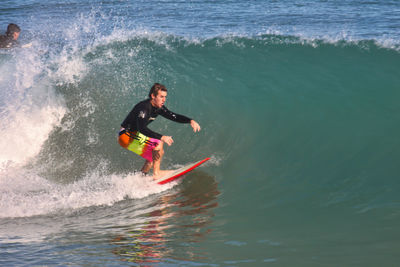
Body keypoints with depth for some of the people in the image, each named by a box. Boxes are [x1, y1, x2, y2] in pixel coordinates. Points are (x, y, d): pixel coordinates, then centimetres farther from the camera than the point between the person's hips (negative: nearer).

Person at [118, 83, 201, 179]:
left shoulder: (159, 108, 1)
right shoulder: (144, 107, -26)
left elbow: (174, 116, 5)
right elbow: (142, 129, -37)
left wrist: (190, 121, -11)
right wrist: (161, 137, -44)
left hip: (133, 135, 10)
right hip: (126, 136, -10)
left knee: (154, 157, 14)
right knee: (158, 144, -19)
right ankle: (156, 173, -15)